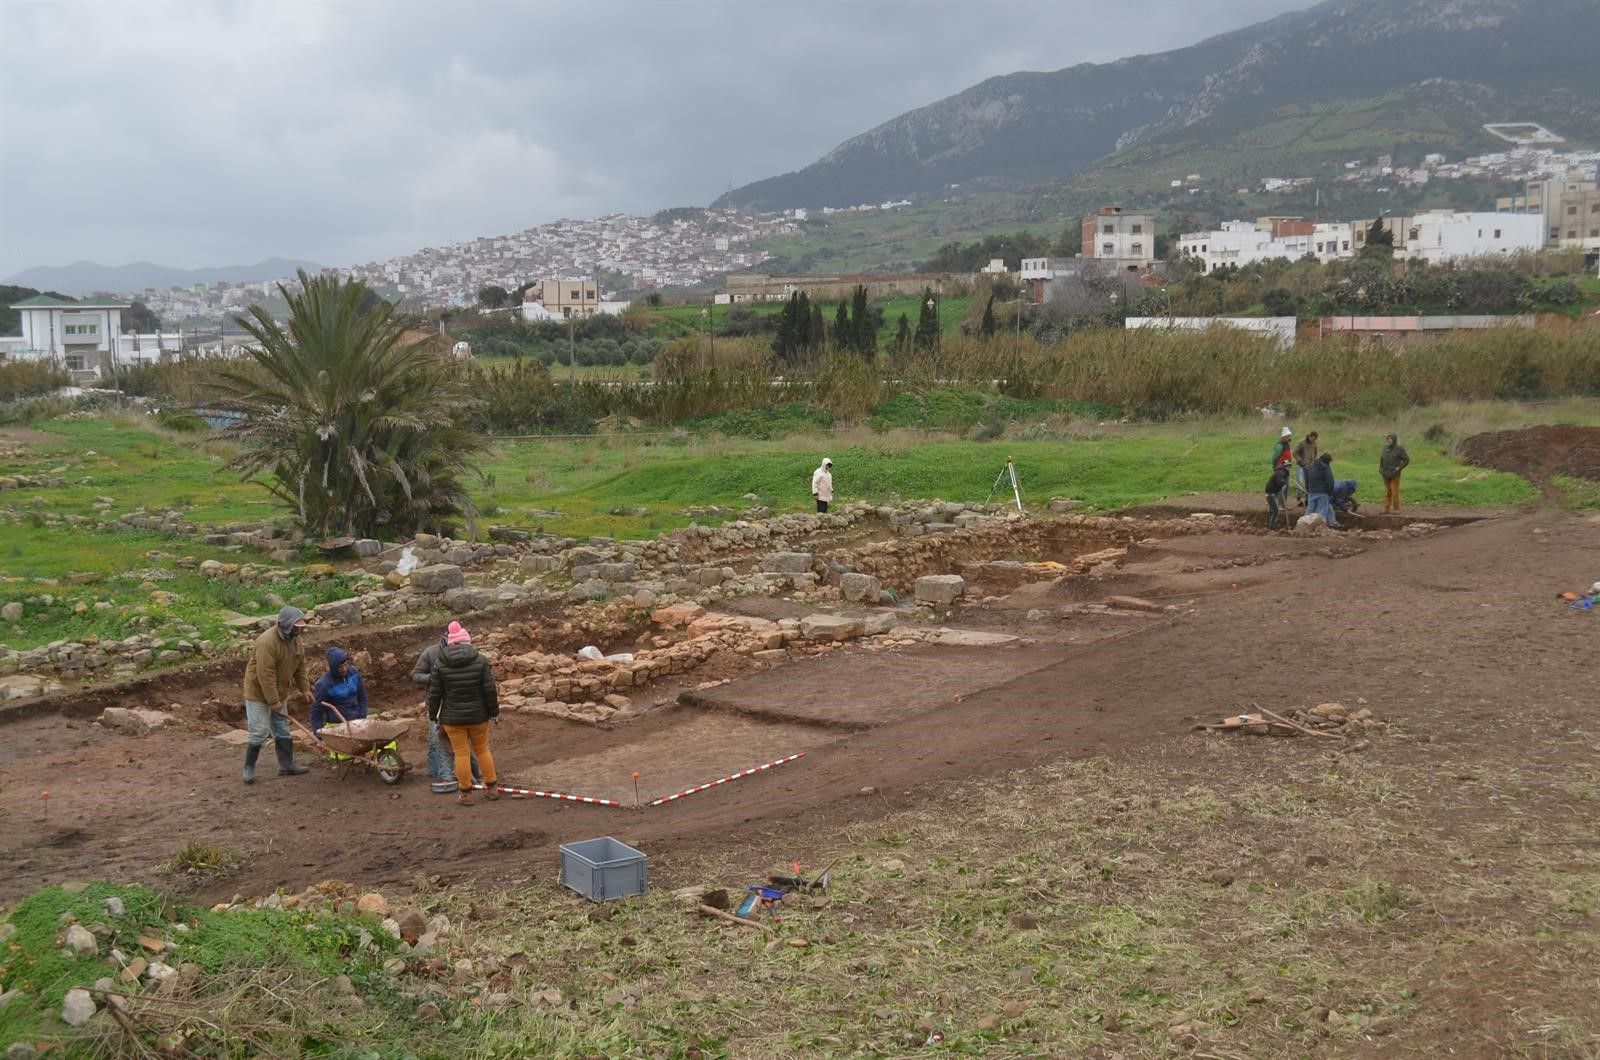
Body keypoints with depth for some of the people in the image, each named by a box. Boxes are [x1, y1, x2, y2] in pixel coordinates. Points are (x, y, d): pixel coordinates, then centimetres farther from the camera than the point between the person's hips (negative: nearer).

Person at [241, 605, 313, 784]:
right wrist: (273, 701, -27)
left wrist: (304, 689, 9)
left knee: (282, 730, 12)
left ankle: (287, 765, 20)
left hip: (279, 692, 8)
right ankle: (249, 769, 5)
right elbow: (265, 675, -29)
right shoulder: (267, 642, -29)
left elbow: (300, 667, 10)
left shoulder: (296, 639, -2)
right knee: (259, 732, -7)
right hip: (258, 692, -8)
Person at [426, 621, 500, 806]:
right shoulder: (480, 661, -7)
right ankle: (492, 788, 20)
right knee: (482, 750, 16)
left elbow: (434, 693, -3)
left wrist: (433, 714, 10)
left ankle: (466, 794, 9)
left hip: (453, 718, -1)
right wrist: (494, 711, 4)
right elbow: (489, 689, -7)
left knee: (461, 753, 5)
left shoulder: (441, 665, -6)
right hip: (478, 716, 1)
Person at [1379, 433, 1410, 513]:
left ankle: (1397, 509, 3)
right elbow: (1382, 459, 25)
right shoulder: (1385, 448, 11)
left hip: (1394, 475, -5)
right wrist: (1380, 468, 12)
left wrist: (1399, 468, -12)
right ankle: (1386, 508, 13)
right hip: (1386, 475, 6)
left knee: (1395, 492, -4)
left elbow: (1406, 460, -5)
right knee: (1387, 492, 9)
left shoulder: (1399, 449, -6)